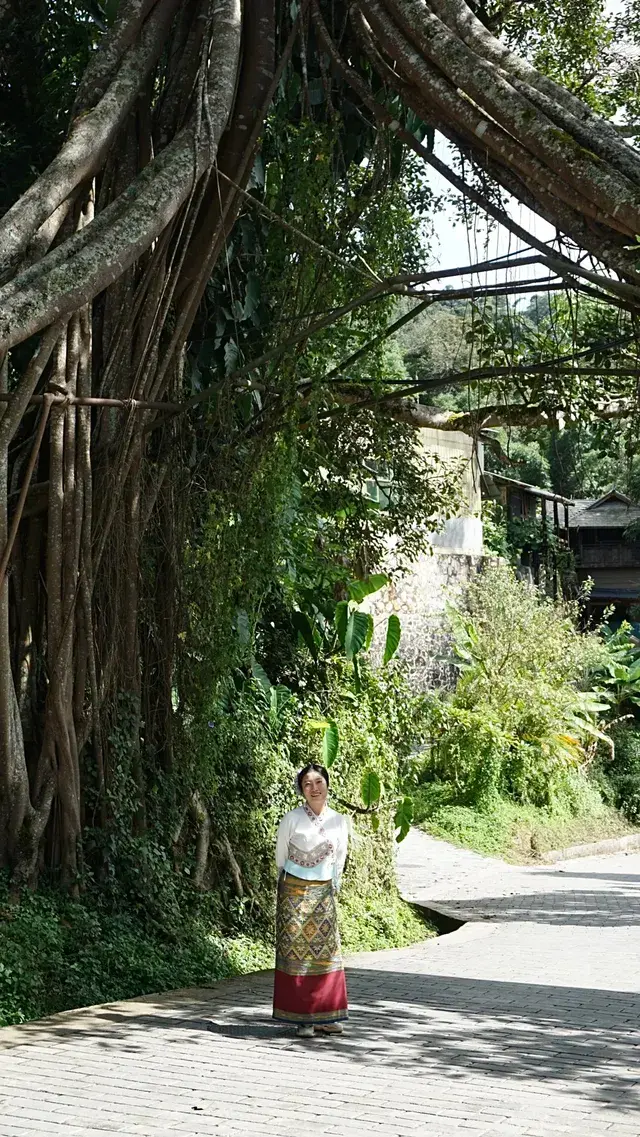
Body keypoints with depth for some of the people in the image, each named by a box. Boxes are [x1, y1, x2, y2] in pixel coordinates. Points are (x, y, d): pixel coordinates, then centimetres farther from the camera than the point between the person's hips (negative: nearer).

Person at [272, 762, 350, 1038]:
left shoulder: (339, 821, 1)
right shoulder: (291, 819, -9)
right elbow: (281, 857, 5)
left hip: (324, 893, 3)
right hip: (294, 891, -3)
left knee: (326, 951, 3)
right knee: (296, 951, -2)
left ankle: (325, 1016, 11)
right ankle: (302, 1018, 3)